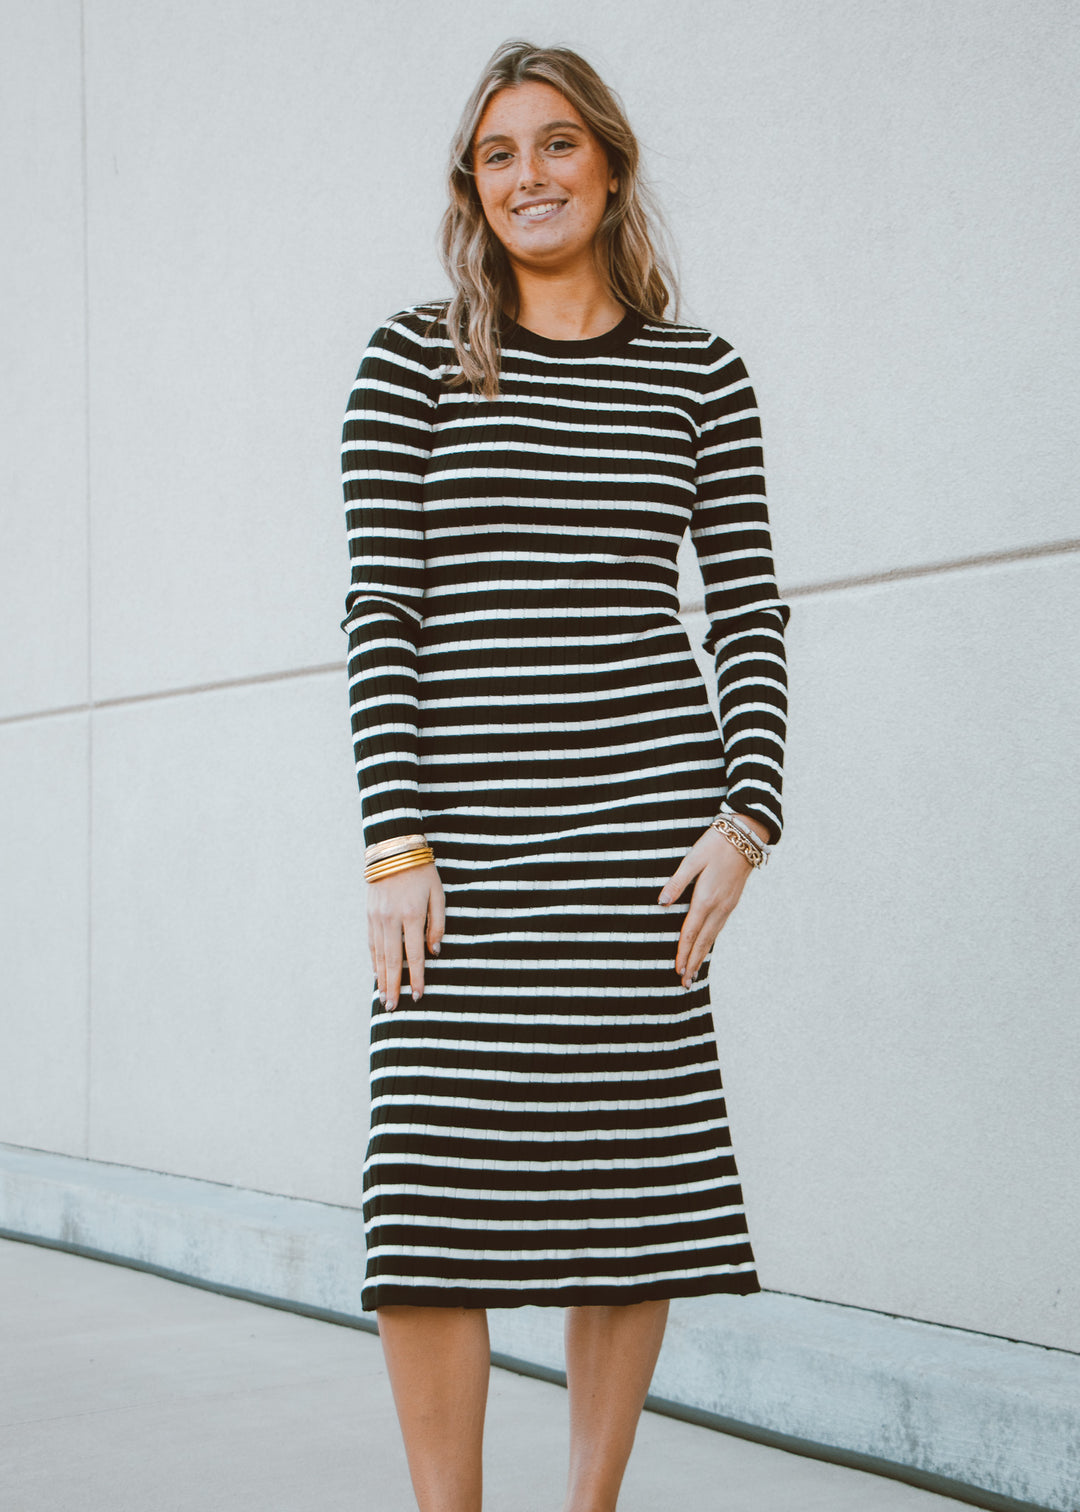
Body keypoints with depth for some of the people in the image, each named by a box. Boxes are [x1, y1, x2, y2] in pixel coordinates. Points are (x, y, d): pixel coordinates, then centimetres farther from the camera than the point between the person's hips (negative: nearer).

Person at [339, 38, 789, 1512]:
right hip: (466, 826, -1)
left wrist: (745, 818, -4)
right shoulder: (413, 362, 6)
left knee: (637, 1186, 3)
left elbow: (750, 607, 9)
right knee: (436, 1186, -5)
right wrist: (395, 841, -7)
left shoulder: (700, 372, 10)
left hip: (643, 816, 1)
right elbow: (382, 606, 1)